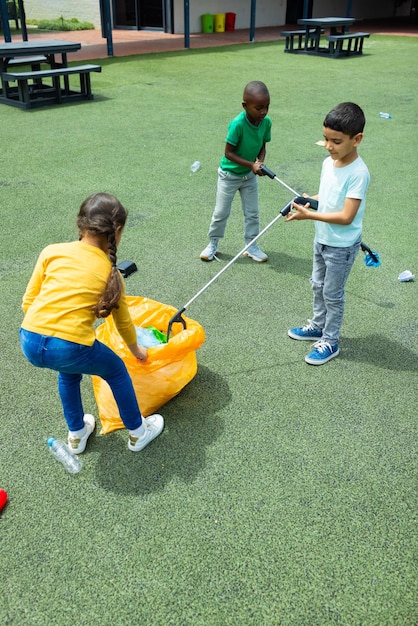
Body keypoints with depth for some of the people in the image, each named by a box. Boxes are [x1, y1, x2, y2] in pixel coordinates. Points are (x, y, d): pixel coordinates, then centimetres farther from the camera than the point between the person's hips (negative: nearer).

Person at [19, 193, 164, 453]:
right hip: (71, 347, -4)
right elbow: (123, 321, 20)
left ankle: (77, 434, 49)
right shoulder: (110, 271, 8)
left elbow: (28, 302, 9)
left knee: (69, 371, 35)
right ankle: (138, 432, 40)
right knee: (117, 371, 25)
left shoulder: (52, 251, 10)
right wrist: (137, 350, 37)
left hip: (29, 343, 4)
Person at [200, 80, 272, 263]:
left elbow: (262, 147, 0)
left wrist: (260, 161, -20)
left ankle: (251, 246, 27)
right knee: (221, 212, 8)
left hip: (250, 175, 5)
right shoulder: (237, 124, -30)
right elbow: (228, 153, -25)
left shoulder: (266, 122, -13)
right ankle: (213, 243, 27)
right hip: (229, 175, -5)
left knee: (252, 212, 12)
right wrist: (251, 165, -29)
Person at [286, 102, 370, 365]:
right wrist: (310, 200, -4)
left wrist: (309, 214, -29)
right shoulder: (329, 163, -2)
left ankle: (330, 342, 23)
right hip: (322, 239, 8)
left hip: (341, 246, -8)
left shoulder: (358, 174, -26)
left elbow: (346, 217, -29)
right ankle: (318, 326, 43)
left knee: (332, 294, 6)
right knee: (318, 286, 22)